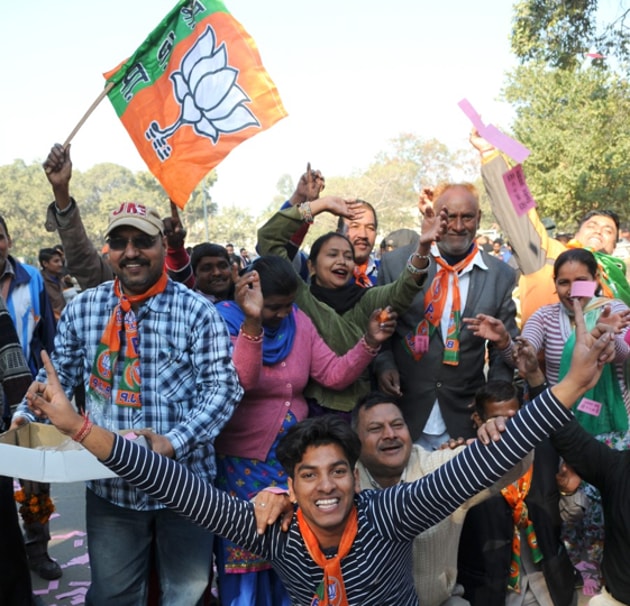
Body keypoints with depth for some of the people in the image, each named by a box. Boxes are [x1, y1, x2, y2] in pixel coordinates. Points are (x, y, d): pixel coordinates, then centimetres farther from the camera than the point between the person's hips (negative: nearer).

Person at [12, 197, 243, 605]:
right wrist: (27, 415, -7)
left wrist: (176, 442, -24)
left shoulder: (197, 311, -9)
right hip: (109, 484, 2)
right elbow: (60, 374, 11)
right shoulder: (82, 309, 2)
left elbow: (223, 386, -12)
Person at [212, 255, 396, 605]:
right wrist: (253, 321, -42)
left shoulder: (299, 322, 3)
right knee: (247, 551, 6)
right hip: (243, 463, -4)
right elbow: (240, 382, -30)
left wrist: (370, 341, -14)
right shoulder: (225, 321, -13)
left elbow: (335, 375, 0)